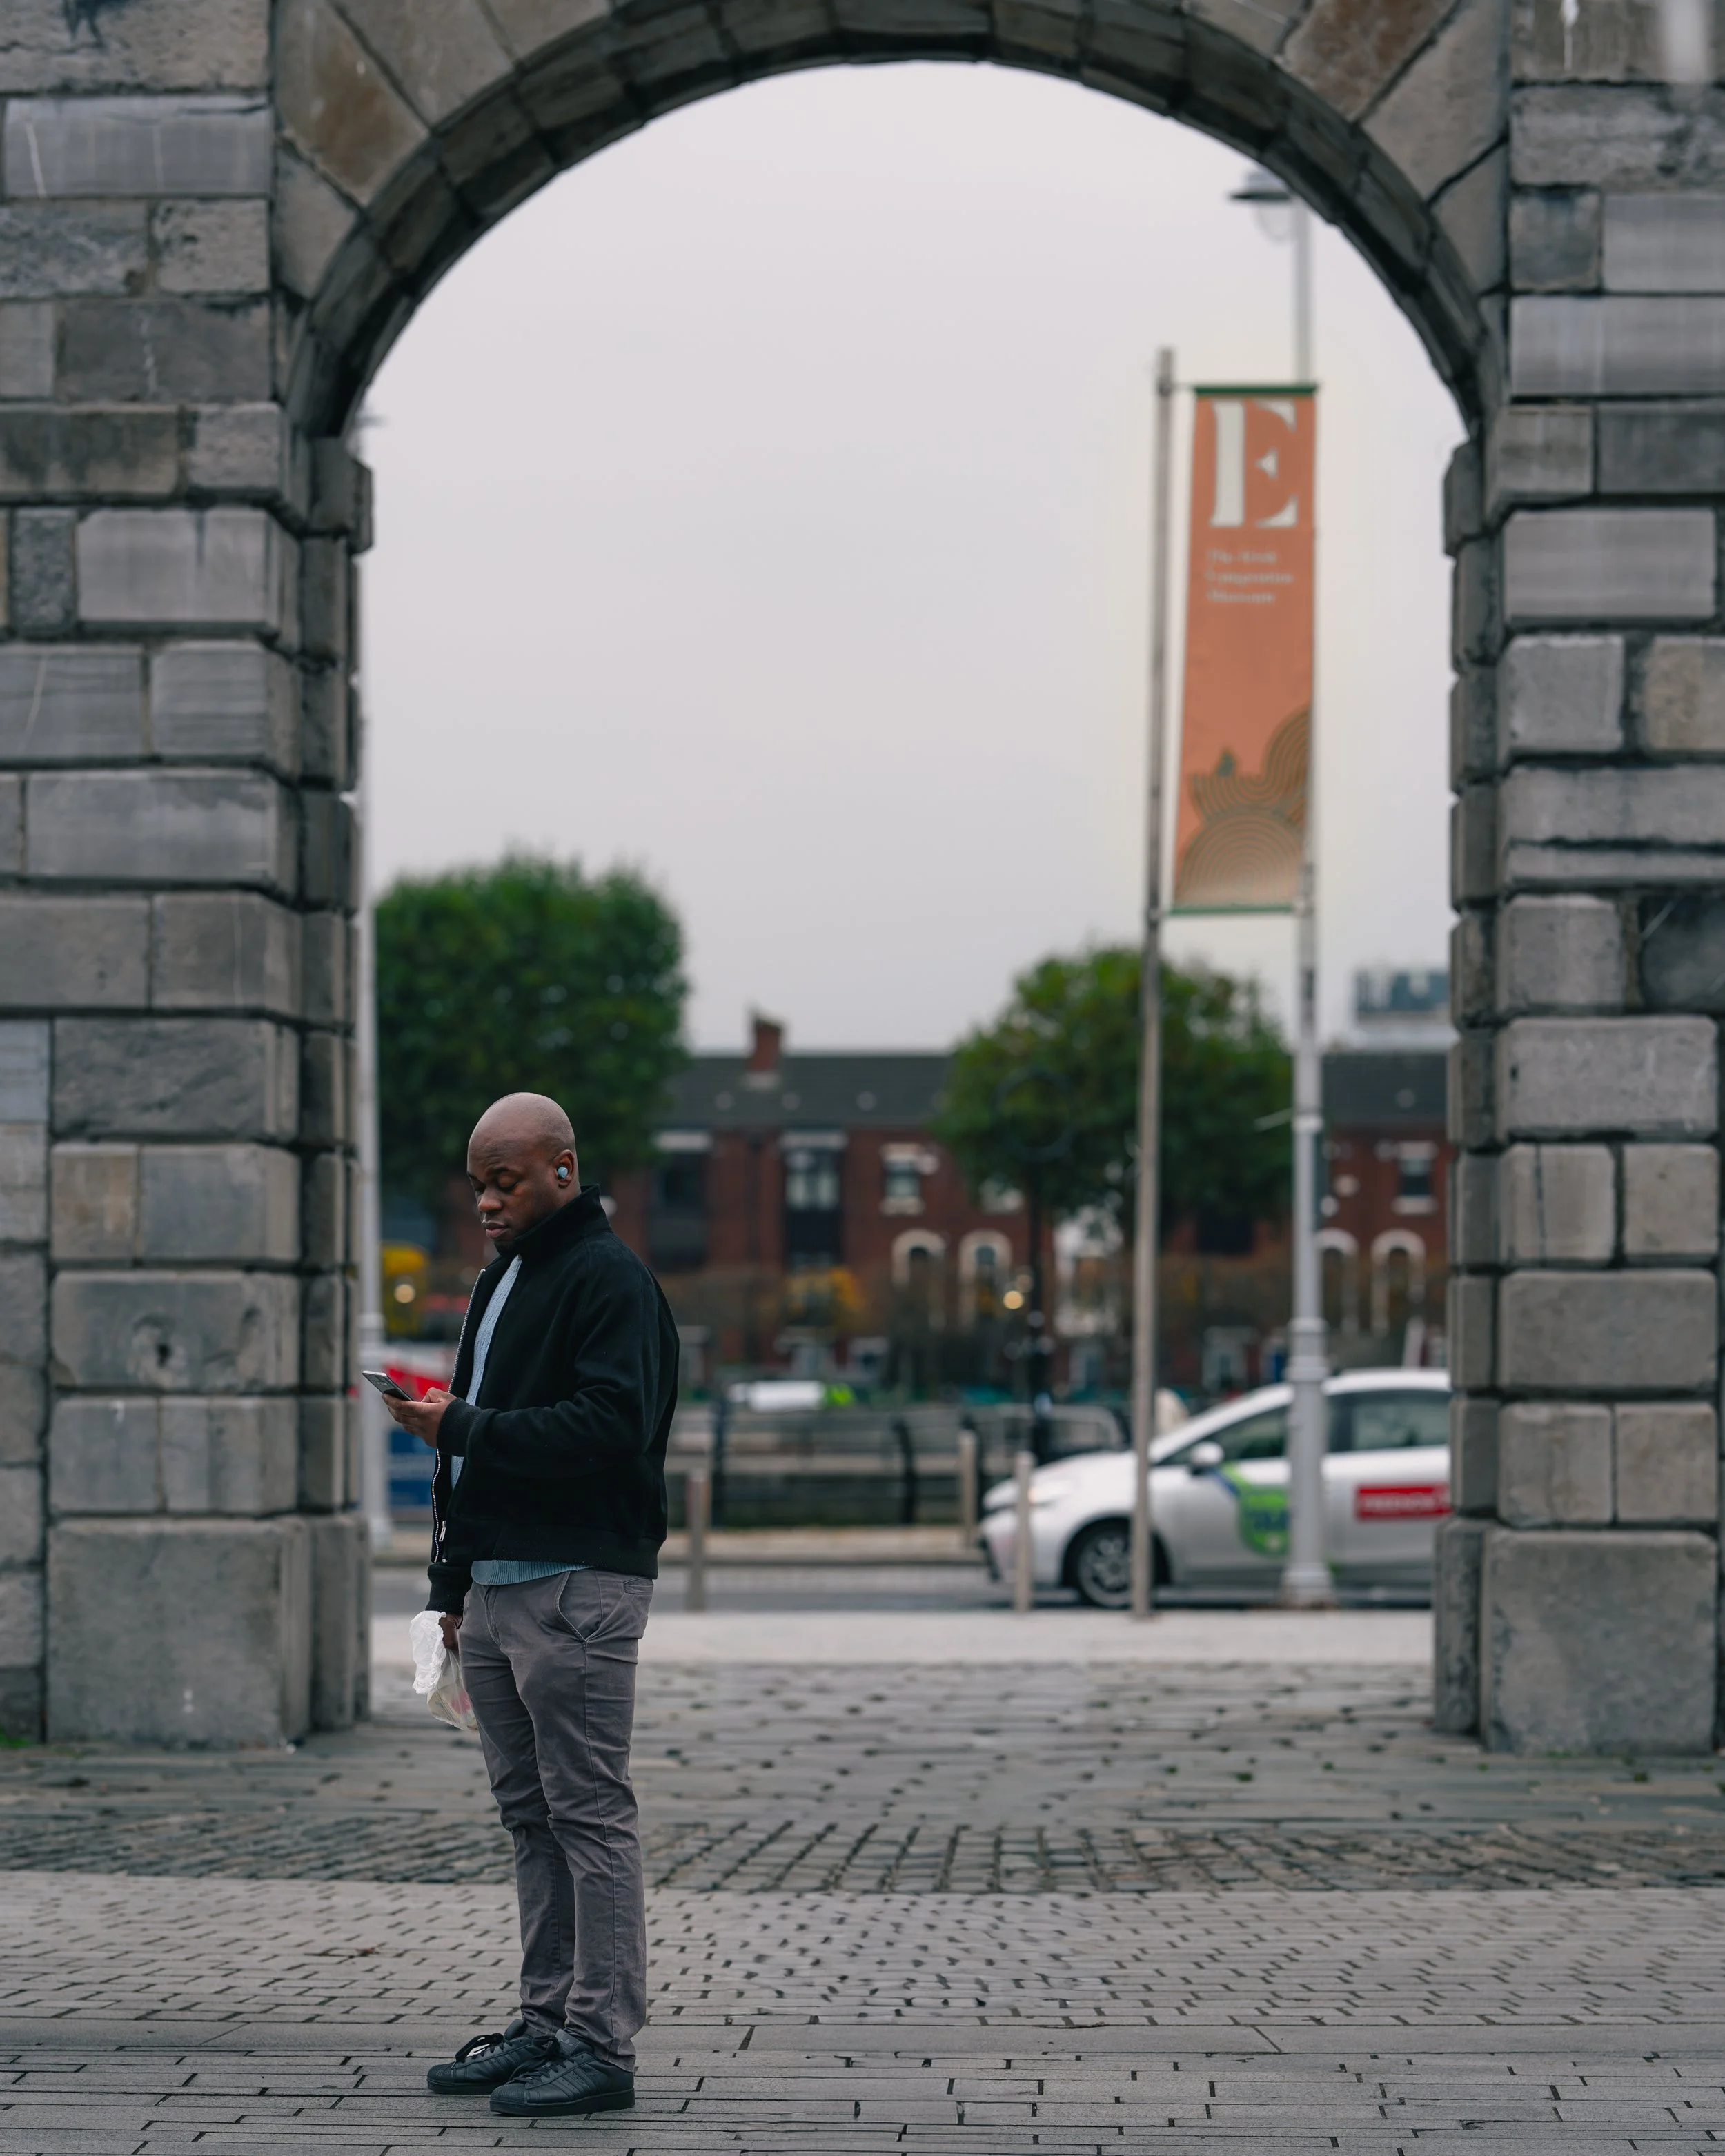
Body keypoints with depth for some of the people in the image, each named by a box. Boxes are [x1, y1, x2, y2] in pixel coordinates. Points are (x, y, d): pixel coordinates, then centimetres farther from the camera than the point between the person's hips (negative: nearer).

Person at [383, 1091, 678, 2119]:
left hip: (577, 1589, -10)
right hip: (498, 1589, 10)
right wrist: (455, 1579, 22)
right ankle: (547, 2023, 17)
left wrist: (463, 1427, -20)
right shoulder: (501, 1280, 20)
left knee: (591, 1815, -7)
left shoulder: (611, 1278, -10)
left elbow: (610, 1422, -22)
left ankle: (603, 2045, -5)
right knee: (531, 1814, 11)